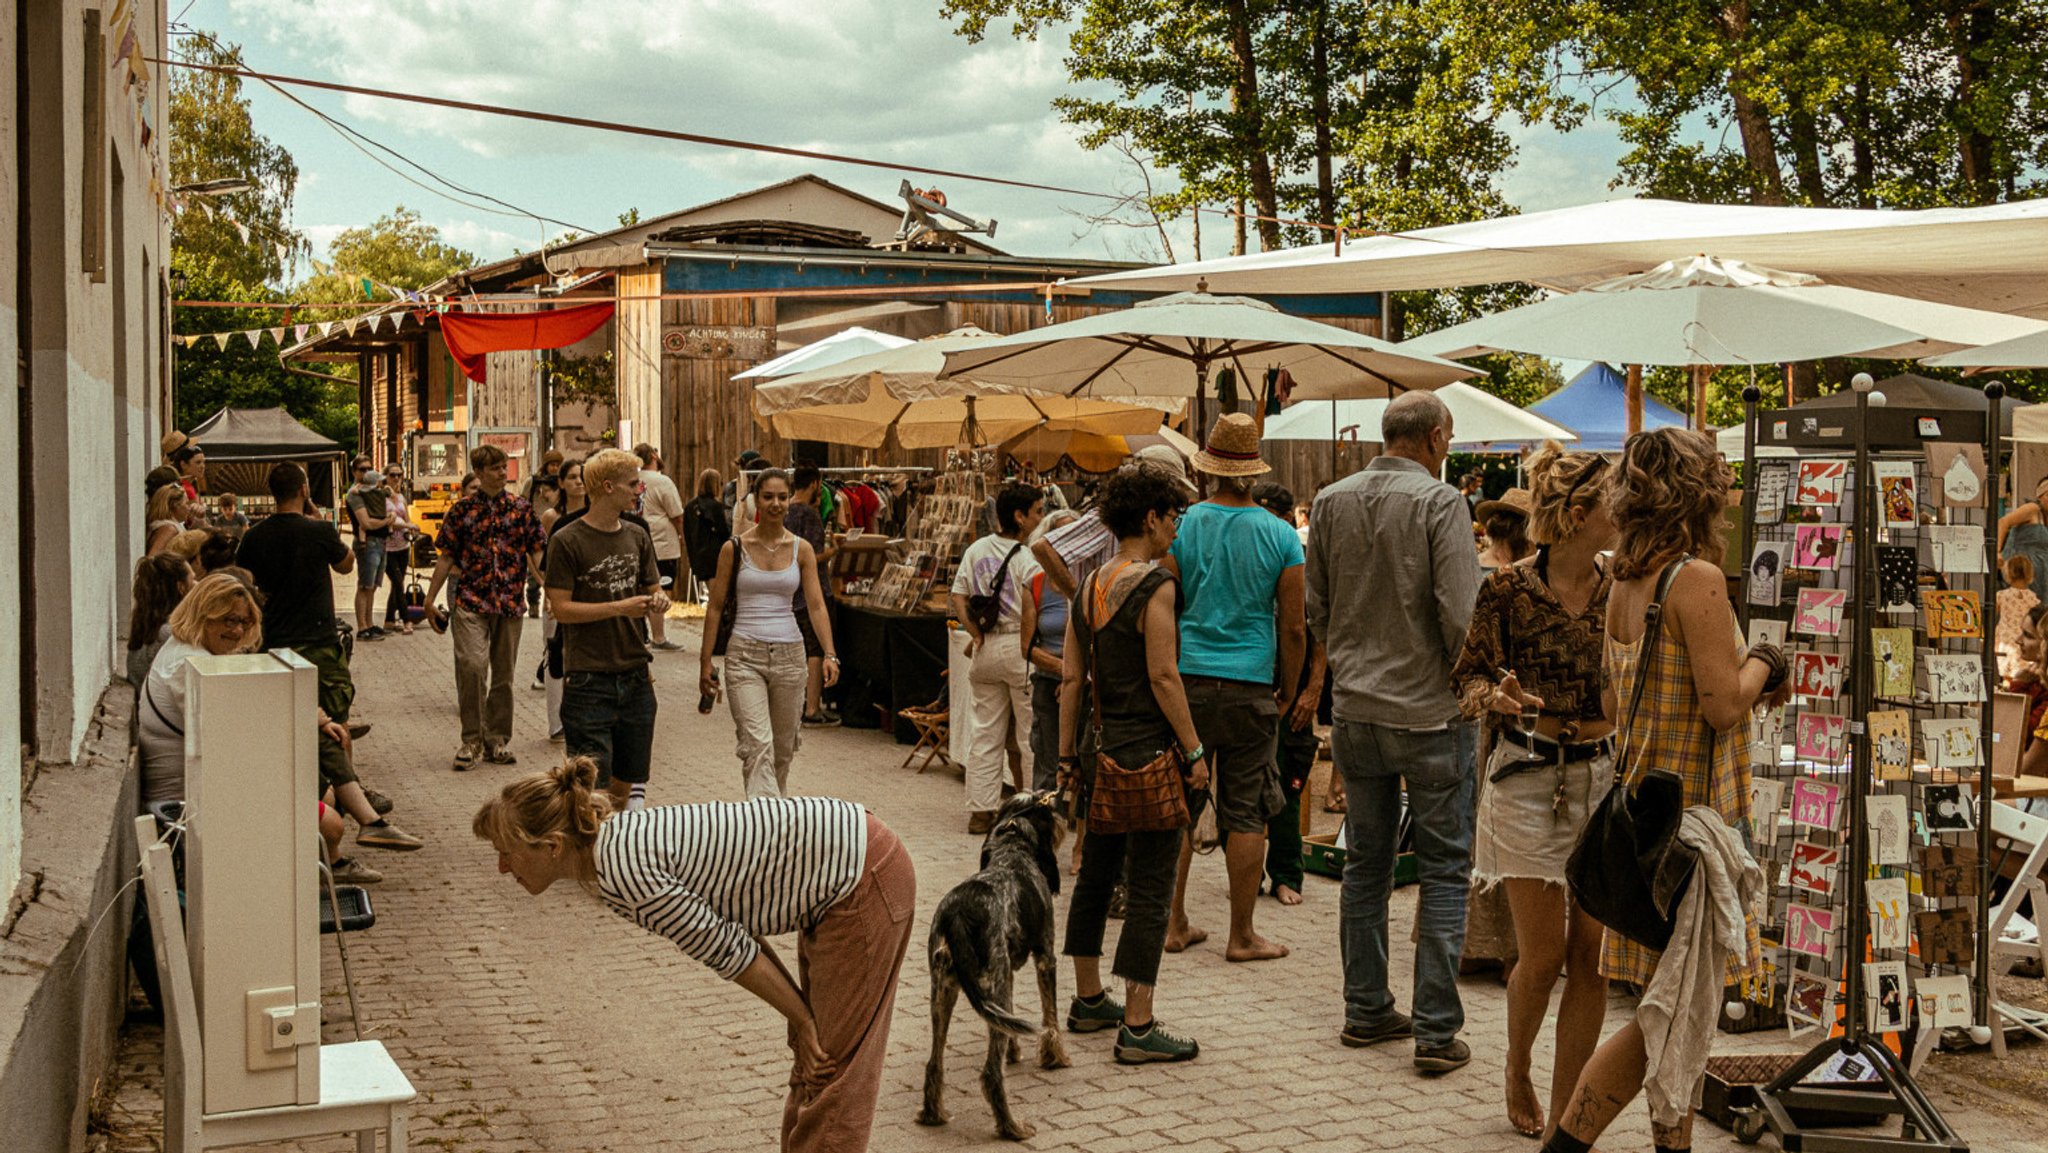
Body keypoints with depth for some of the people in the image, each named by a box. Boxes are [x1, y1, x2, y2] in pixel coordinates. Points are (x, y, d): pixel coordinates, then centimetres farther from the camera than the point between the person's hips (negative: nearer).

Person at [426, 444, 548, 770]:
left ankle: (497, 740, 21)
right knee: (472, 663, -17)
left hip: (511, 602, 2)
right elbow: (447, 557, 8)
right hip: (471, 600, -2)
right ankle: (472, 739, -5)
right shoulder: (463, 510, 4)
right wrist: (430, 598, 7)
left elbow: (536, 553, 7)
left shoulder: (521, 509, 6)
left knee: (503, 673, 9)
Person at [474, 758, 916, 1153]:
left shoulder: (621, 873, -22)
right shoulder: (617, 841, 6)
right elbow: (732, 919, 12)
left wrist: (802, 1020, -2)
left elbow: (728, 950, -15)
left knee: (833, 1067, 0)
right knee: (812, 1061, 18)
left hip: (863, 880, -9)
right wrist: (802, 1014, 11)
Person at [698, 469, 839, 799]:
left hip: (789, 653, 3)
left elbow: (816, 605, -1)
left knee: (783, 748, 12)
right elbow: (715, 608, 2)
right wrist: (705, 662, 0)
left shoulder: (802, 549, 5)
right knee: (757, 746, -15)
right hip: (745, 655, -3)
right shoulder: (734, 548, -1)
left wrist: (829, 654, -14)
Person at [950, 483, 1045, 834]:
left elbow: (958, 597, 5)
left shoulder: (976, 550, 6)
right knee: (1034, 732, 3)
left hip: (986, 647, 6)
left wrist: (976, 634, 6)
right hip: (1019, 647, -6)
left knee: (986, 732, 10)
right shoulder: (1027, 560, -13)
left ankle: (980, 811, 12)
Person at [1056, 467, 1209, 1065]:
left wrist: (1068, 756, 15)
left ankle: (1088, 1000, 29)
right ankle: (1137, 1027, -1)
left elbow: (1071, 679, 10)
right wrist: (1195, 751, -11)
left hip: (1103, 748, 8)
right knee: (1149, 889, -4)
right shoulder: (1155, 584, -14)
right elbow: (1163, 677, -17)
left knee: (1096, 875, 17)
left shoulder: (1089, 585, 9)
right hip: (1151, 752, -8)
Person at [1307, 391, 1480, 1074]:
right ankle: (1436, 1030, 2)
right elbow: (1461, 614, -17)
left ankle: (1366, 1010, 22)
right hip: (1430, 710, -5)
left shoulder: (1330, 502, 4)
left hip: (1354, 708, 5)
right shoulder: (1441, 503, -12)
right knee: (1444, 870, 2)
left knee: (1365, 864, 15)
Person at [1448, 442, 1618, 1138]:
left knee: (1592, 956, 2)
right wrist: (1496, 697, -22)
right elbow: (1468, 677, -1)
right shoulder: (1509, 591, -8)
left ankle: (1565, 1116, 14)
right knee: (1543, 954, -2)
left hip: (1605, 775, 4)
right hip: (1529, 778, -3)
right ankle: (1517, 1069, 29)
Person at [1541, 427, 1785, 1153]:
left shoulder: (1625, 583, 9)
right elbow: (1723, 705, -20)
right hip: (1690, 816, -9)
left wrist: (1749, 684, 21)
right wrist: (1762, 664, 1)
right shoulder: (1697, 579, -16)